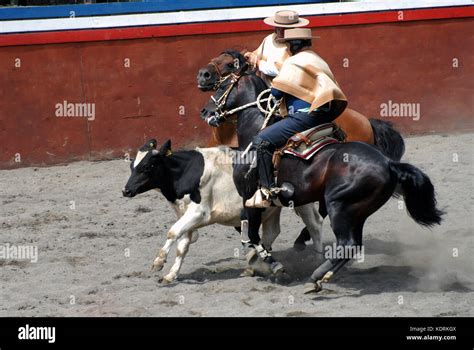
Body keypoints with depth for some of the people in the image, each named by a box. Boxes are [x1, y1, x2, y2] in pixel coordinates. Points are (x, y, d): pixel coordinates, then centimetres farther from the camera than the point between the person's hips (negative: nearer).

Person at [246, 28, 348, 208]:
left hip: (304, 117, -10)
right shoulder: (317, 61, 22)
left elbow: (277, 91, -11)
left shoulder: (294, 63, -7)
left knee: (262, 141, -13)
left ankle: (267, 191, -21)